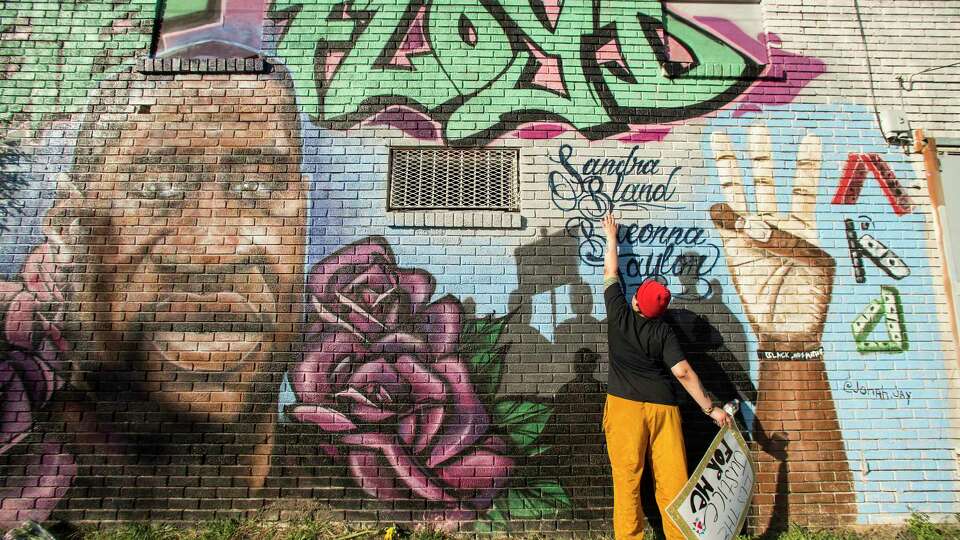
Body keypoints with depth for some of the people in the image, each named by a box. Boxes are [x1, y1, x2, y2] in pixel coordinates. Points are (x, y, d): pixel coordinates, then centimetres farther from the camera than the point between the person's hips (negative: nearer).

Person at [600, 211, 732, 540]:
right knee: (672, 479, 4)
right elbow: (683, 373, -7)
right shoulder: (663, 332, -1)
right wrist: (710, 408, 1)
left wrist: (611, 237, 24)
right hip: (663, 407, 1)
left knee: (627, 480, 3)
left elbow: (610, 273, 12)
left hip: (625, 406, -1)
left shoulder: (618, 315, -2)